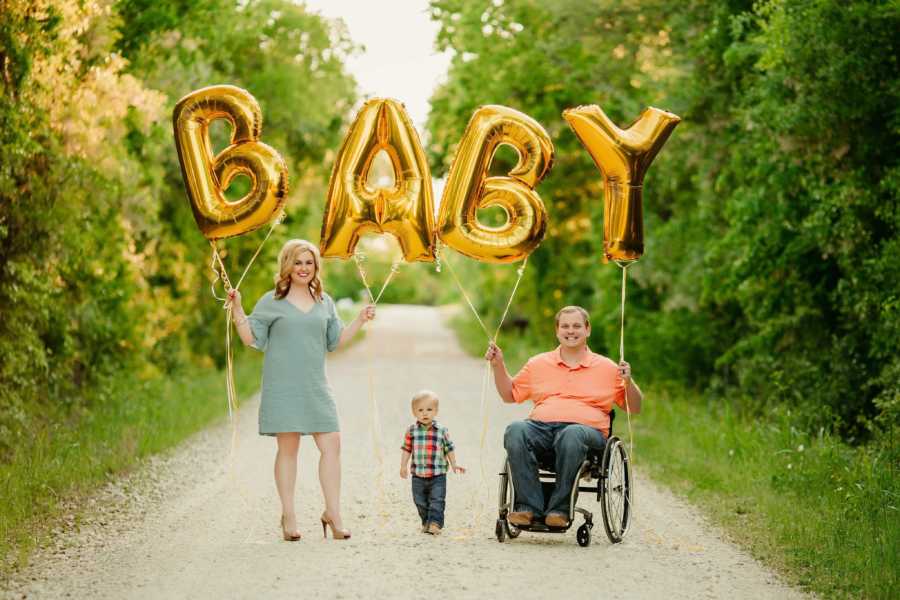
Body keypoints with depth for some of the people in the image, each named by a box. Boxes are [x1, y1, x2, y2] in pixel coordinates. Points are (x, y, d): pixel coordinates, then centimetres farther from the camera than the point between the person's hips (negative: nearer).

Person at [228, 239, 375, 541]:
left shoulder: (324, 302, 14)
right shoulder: (272, 301, 2)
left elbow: (335, 340, 20)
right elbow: (251, 338, 0)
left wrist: (360, 320, 14)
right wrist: (237, 309, -11)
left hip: (315, 385, 4)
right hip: (283, 385, -3)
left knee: (331, 445, -5)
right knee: (288, 448, -1)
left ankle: (333, 513, 3)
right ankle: (288, 516, 7)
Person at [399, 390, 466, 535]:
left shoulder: (442, 431, -3)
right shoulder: (412, 431, -1)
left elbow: (448, 449, 5)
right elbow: (407, 449, 4)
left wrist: (454, 465, 3)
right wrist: (403, 466, -1)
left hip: (438, 475, -2)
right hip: (418, 475, 2)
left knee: (437, 500, -10)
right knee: (420, 501, 11)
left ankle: (435, 523, -10)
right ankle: (426, 522, 27)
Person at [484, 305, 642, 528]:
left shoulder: (607, 368, 18)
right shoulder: (538, 364, 25)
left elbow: (635, 408, 18)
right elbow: (509, 394, 30)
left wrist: (628, 382, -1)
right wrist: (498, 365, 17)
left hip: (585, 428, -2)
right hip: (540, 426, 2)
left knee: (572, 435, -41)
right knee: (515, 431, -33)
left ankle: (560, 508, -34)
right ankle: (529, 507, -35)